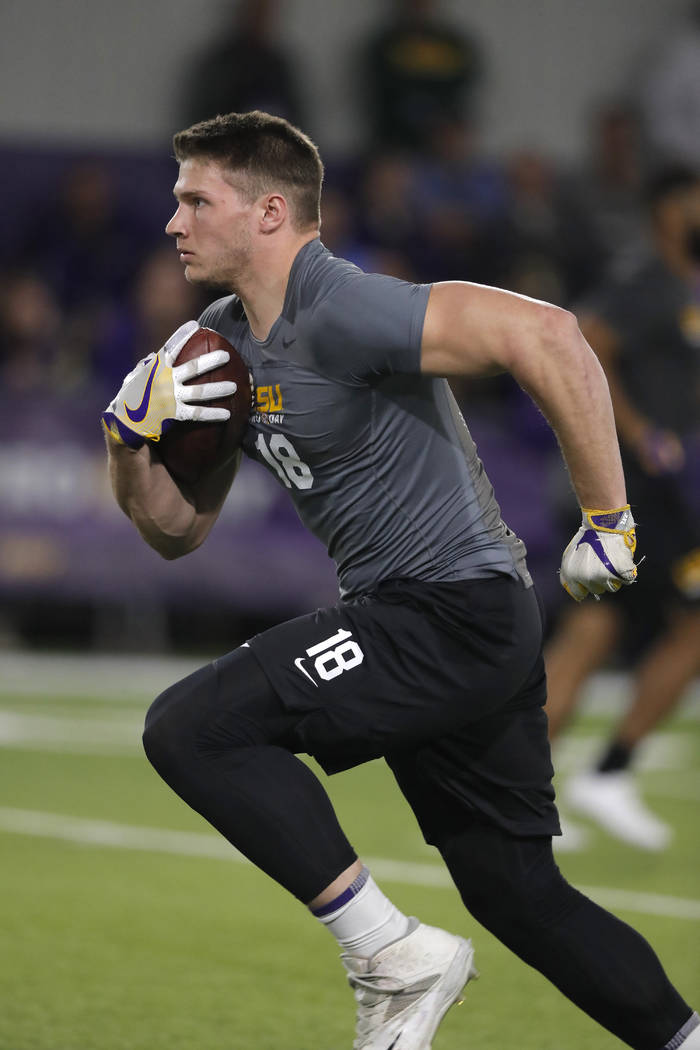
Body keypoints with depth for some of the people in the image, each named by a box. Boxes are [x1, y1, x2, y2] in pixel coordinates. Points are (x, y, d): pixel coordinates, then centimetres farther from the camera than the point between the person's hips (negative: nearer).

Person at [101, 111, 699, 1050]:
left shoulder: (337, 314, -18)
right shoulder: (225, 342, 12)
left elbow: (542, 333, -28)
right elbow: (177, 530, 19)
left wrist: (608, 516, -23)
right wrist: (132, 436, 0)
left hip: (455, 613, -10)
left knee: (192, 727, -15)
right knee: (516, 892, 14)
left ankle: (393, 955, -10)